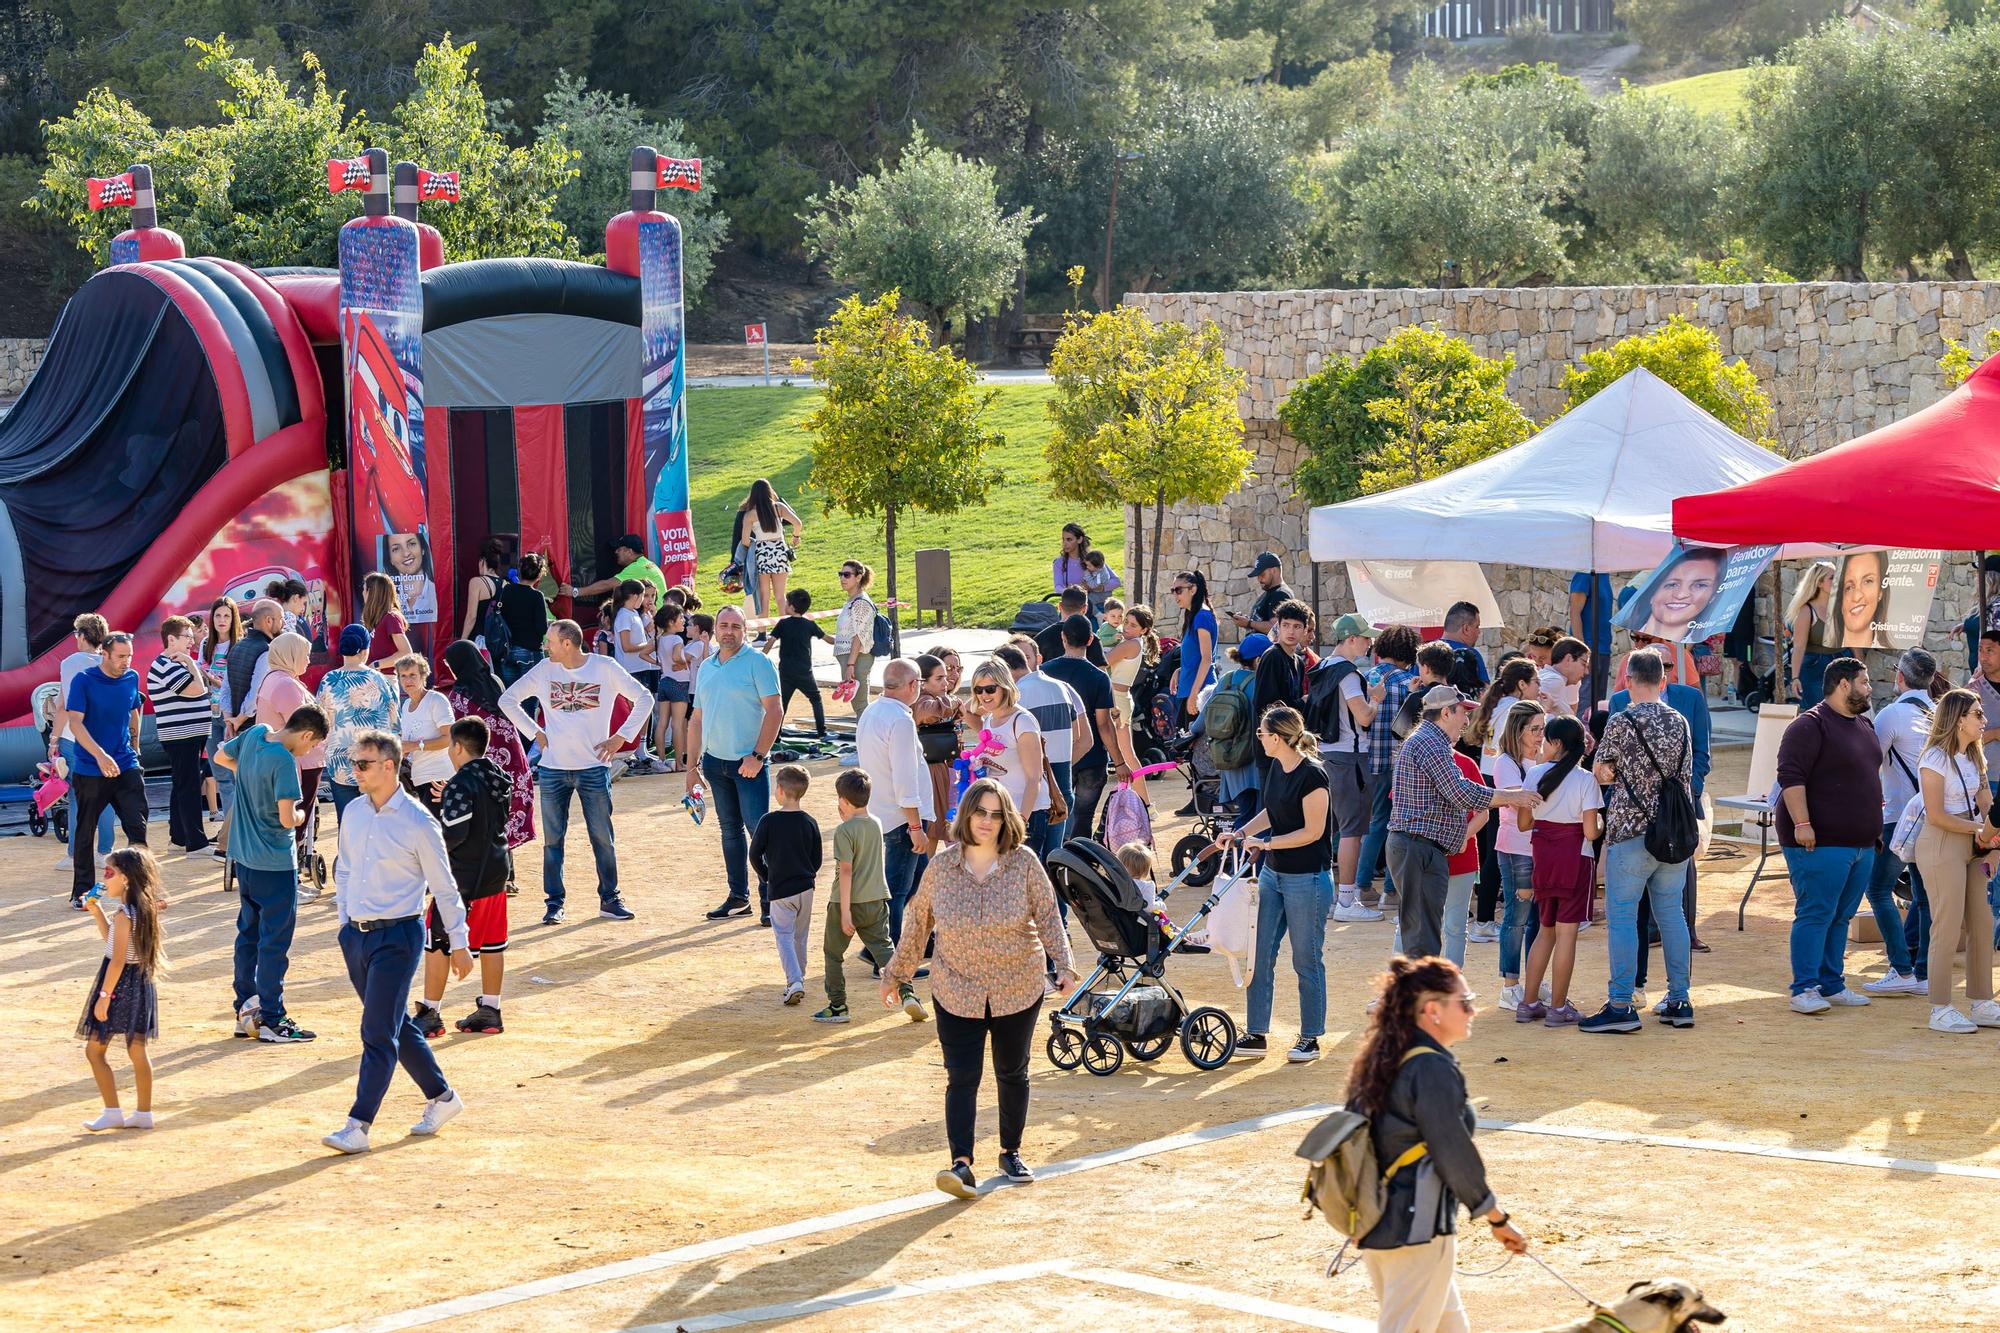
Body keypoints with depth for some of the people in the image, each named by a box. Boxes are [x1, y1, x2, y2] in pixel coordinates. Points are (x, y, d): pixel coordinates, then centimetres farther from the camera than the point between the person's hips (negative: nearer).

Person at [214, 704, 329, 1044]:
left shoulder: (254, 734, 1)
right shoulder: (284, 761, -22)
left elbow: (220, 757, 21)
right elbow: (287, 818, -25)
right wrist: (301, 815, -3)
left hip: (244, 856, 8)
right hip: (275, 863, -8)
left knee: (248, 932, 16)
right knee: (275, 940, 0)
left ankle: (245, 1010, 22)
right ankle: (270, 1019, 3)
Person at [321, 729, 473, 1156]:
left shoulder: (418, 823, -12)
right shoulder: (354, 813, 6)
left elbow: (444, 886, -6)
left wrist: (458, 943, -3)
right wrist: (345, 921, 14)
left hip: (397, 936, -7)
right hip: (356, 934, 7)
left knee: (378, 1032, -9)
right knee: (396, 1026, 15)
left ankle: (358, 1125, -10)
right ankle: (441, 1097, 31)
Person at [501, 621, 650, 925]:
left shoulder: (605, 668, -3)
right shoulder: (544, 670, 2)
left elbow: (642, 698, 3)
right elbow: (508, 699, 10)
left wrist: (621, 737, -2)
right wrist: (534, 732, 3)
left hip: (594, 767, -2)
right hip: (553, 769, 2)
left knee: (603, 838, 2)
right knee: (553, 839, 3)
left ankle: (609, 899, 13)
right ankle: (554, 903, 10)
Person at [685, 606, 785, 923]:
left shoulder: (757, 663, -6)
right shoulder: (706, 668, 13)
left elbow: (775, 712, -12)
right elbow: (697, 719, 18)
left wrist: (757, 756, -18)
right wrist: (692, 766, 14)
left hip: (748, 762, -6)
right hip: (715, 761, 6)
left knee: (759, 829, -9)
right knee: (730, 829, 12)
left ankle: (770, 901, -5)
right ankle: (738, 897, 19)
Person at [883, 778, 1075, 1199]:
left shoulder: (1024, 863, -7)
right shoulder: (941, 867, -5)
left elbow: (1048, 917, -4)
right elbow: (917, 924, 6)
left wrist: (1063, 966, -17)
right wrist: (895, 974, 12)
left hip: (1018, 991, 1)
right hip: (957, 994, -1)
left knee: (1013, 1073, 14)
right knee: (961, 1078, -11)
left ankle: (1011, 1152, 31)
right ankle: (961, 1164, -17)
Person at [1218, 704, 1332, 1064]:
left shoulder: (1312, 775, -18)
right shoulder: (1277, 768, 7)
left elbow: (1313, 831, -18)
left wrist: (1267, 843, -17)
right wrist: (1240, 834, 10)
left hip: (1307, 879, -8)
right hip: (1273, 873, 8)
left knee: (1307, 961, 3)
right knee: (1260, 956, 8)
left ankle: (1310, 1038, 13)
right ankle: (1256, 1034, 15)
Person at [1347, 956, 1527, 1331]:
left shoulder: (1380, 1062, 9)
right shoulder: (1433, 1069, -18)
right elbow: (1454, 1155, -17)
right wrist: (1498, 1219, -5)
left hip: (1374, 1225, 10)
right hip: (1417, 1230, -10)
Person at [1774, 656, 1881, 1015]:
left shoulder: (1864, 725, 17)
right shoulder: (1810, 725, -11)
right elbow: (1791, 776, -18)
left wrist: (1873, 829, 25)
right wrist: (1802, 823, -24)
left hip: (1860, 842, 9)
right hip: (1820, 842, -9)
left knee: (1840, 917, 11)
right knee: (1815, 914, -9)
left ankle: (1831, 985, 17)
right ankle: (1804, 989, -7)